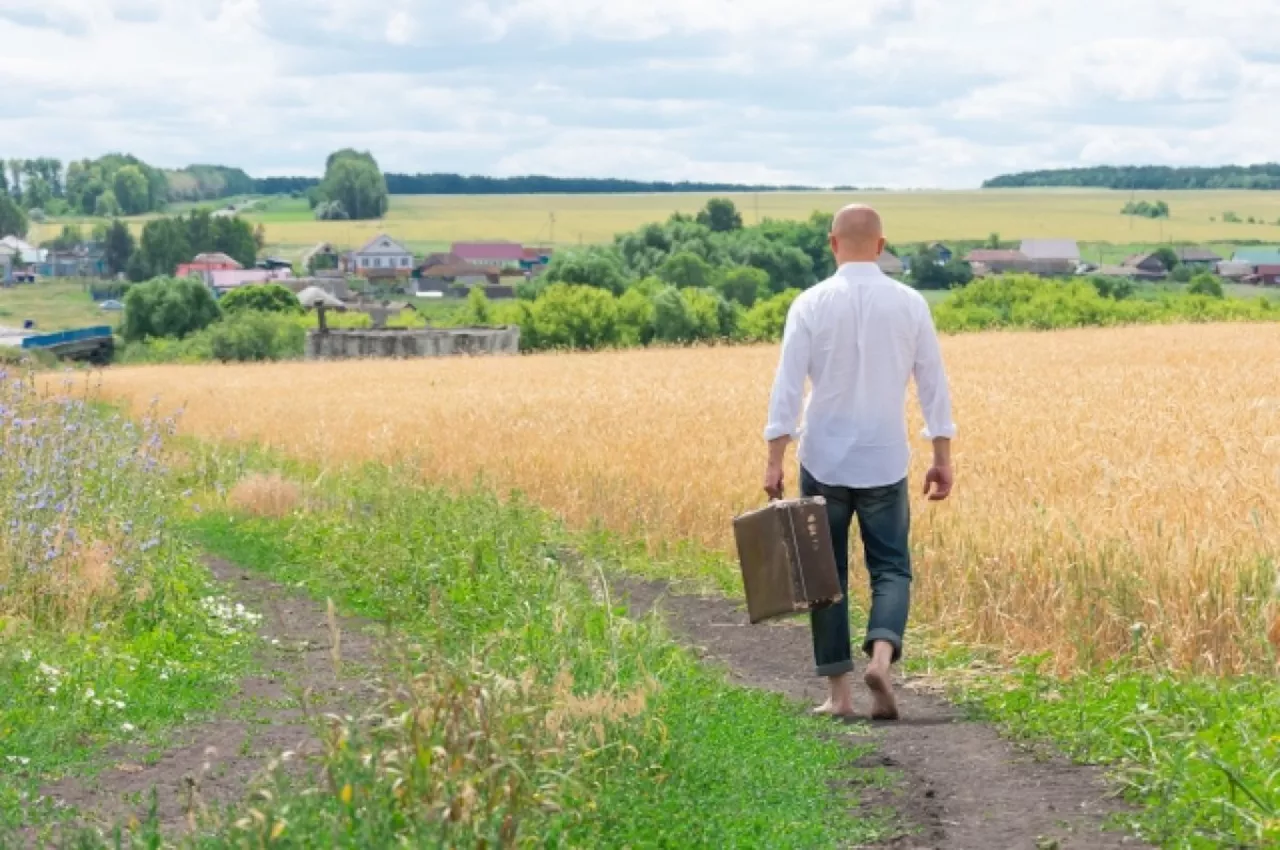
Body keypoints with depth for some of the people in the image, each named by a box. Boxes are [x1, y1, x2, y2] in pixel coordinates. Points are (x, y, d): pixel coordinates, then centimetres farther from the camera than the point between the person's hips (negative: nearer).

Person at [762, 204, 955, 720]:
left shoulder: (811, 305, -5)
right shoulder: (910, 304, 0)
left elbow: (787, 387, -9)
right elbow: (934, 386, 2)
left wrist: (775, 460, -5)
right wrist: (942, 458, 9)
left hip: (825, 462, -1)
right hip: (885, 464, 1)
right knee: (891, 569, 10)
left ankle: (839, 691, 8)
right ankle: (881, 656, -17)